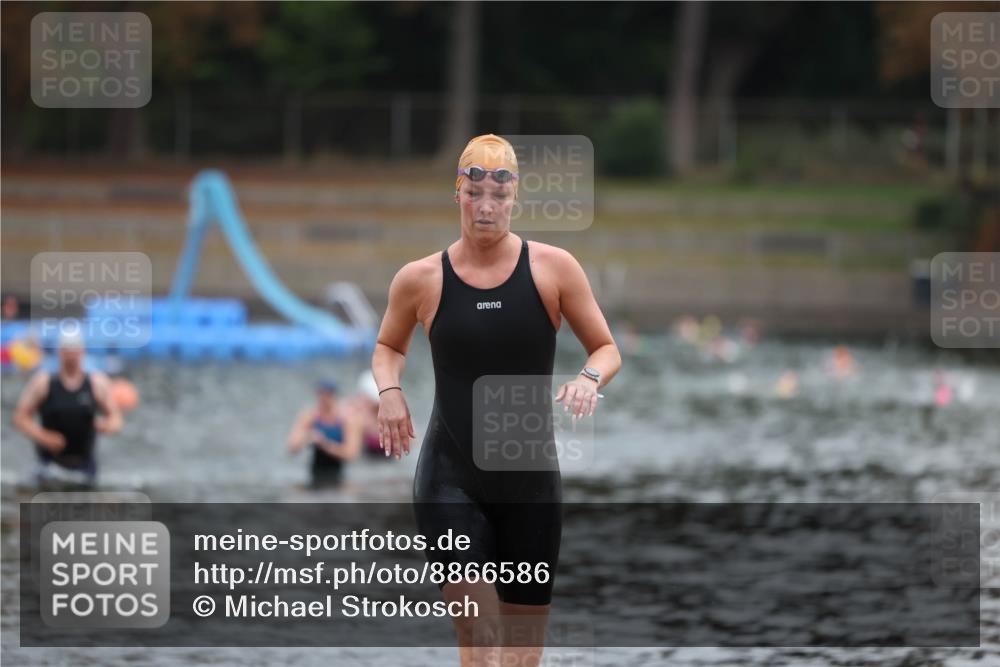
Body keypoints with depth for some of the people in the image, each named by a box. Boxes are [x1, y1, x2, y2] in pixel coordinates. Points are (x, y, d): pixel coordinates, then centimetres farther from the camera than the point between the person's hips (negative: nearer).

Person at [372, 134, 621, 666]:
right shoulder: (421, 279, -1)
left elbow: (607, 349, 6)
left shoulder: (553, 268, -2)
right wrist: (389, 389, -4)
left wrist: (590, 377, -17)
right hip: (450, 479, -1)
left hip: (531, 481, 2)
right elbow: (388, 346, 17)